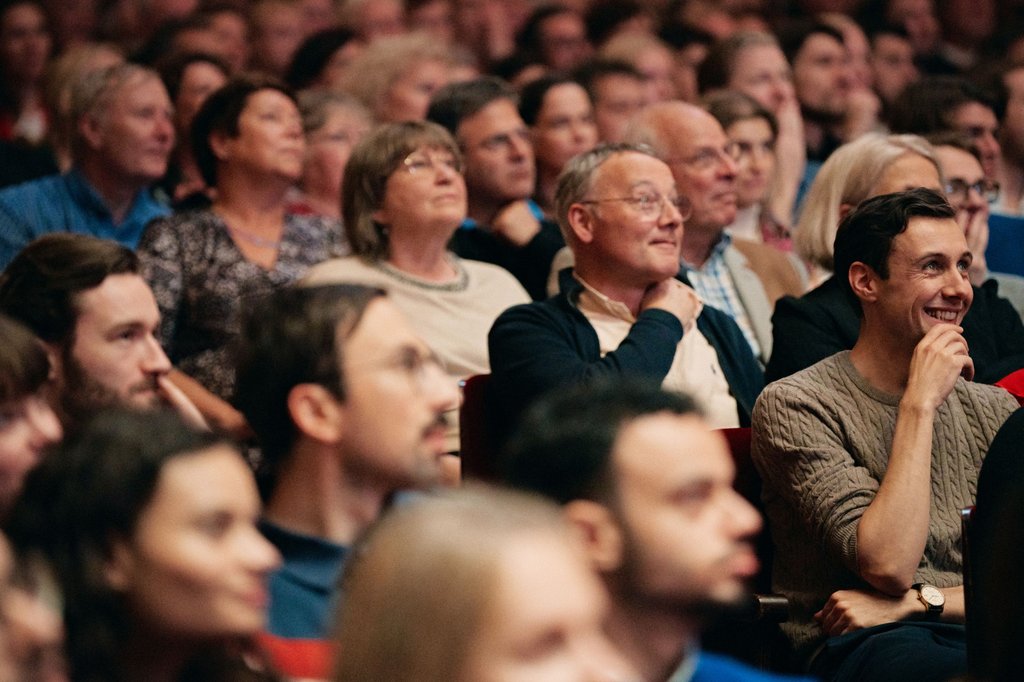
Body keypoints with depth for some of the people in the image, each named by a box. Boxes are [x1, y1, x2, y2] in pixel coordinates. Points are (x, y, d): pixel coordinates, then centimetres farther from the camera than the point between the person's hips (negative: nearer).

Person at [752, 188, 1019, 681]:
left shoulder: (993, 411, 16)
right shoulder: (794, 405, -2)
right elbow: (887, 566, -12)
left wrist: (915, 601, -8)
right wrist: (920, 404, -10)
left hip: (980, 634, 5)